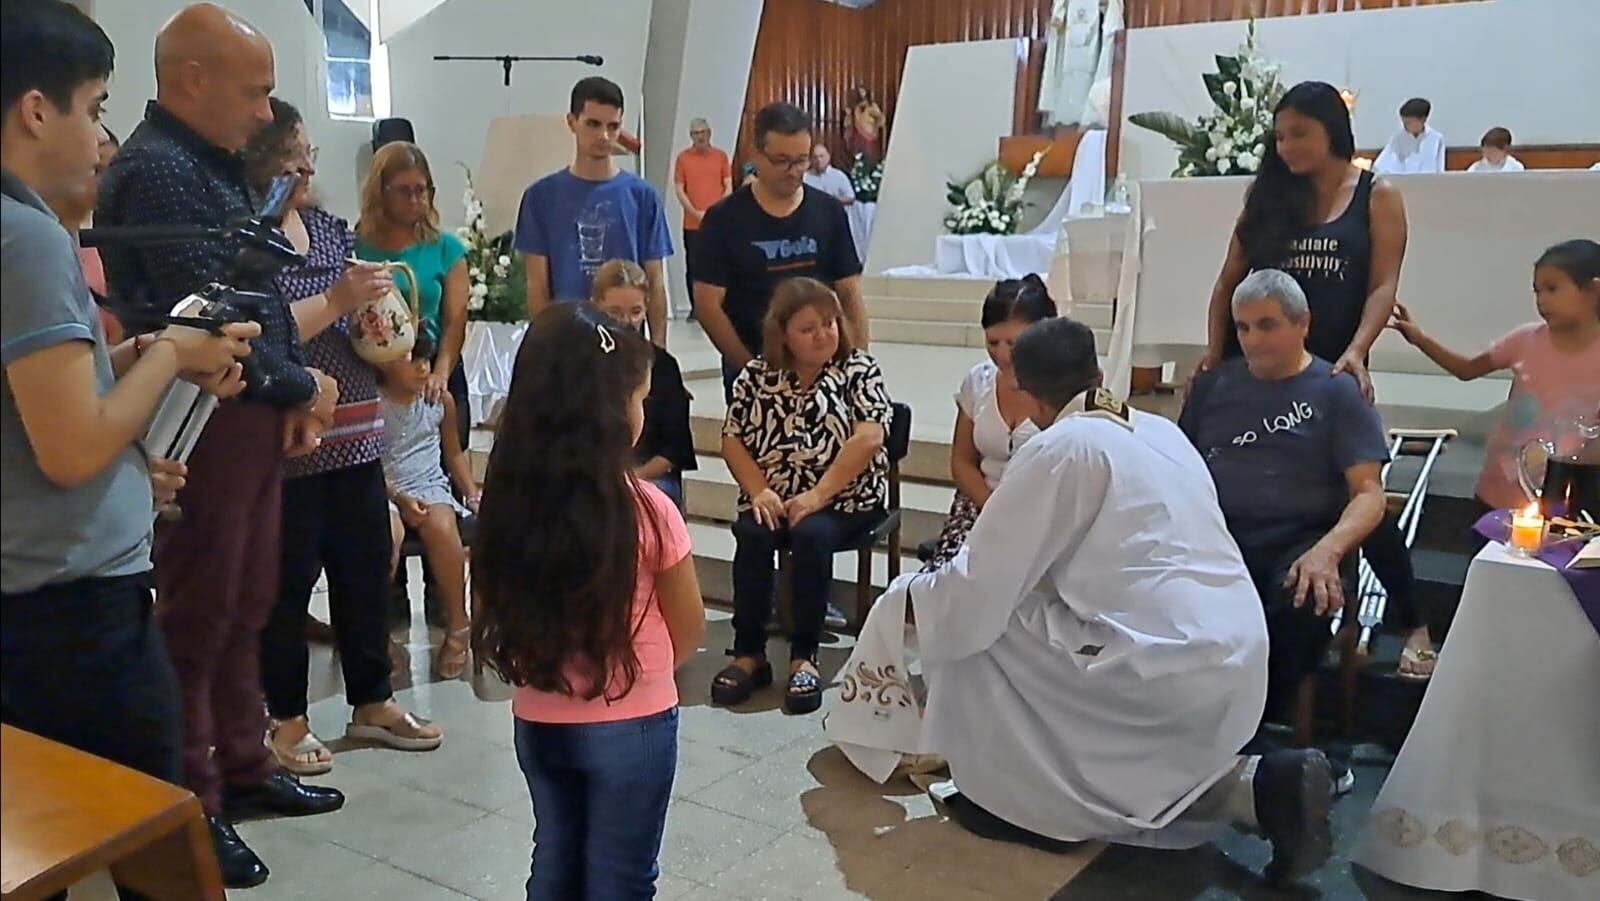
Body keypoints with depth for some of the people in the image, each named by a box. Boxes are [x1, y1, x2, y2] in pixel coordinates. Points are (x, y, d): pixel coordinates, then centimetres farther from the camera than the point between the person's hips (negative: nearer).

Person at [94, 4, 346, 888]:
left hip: (254, 418, 10)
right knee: (196, 619, 2)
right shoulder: (158, 171, -17)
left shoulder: (217, 165, 14)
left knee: (246, 609, 18)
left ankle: (243, 768, 33)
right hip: (204, 427, -10)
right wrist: (302, 386, -7)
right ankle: (190, 808, 16)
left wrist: (294, 397, 6)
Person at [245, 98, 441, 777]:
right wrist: (336, 300, -22)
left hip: (353, 433, 7)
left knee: (366, 570, 14)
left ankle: (372, 702, 29)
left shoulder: (330, 228, 12)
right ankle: (287, 720, 21)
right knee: (288, 581, 5)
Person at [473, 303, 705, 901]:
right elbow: (689, 631, -6)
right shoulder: (645, 510, -20)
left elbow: (494, 619, 3)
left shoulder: (509, 503, -8)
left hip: (538, 723, 4)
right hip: (630, 726, -4)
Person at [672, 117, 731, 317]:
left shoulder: (721, 156, 5)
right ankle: (695, 307, 12)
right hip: (692, 223, 0)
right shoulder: (683, 158, 2)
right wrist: (696, 213, -10)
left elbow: (728, 187, 4)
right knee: (693, 267, 3)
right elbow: (679, 190, 0)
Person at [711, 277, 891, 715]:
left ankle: (804, 657, -22)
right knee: (752, 536, -28)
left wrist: (817, 495, -20)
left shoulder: (858, 368, 0)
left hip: (844, 500, -2)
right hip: (773, 500, 3)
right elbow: (732, 439, 6)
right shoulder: (757, 374, 9)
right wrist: (759, 491, -11)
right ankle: (749, 654, -17)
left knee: (812, 534, -33)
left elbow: (869, 437, -13)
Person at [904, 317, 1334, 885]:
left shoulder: (1058, 448, -8)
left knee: (978, 628, 4)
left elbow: (981, 587, -6)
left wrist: (910, 592, 14)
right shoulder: (1161, 432, 15)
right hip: (1238, 671, 8)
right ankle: (1251, 786, 12)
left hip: (1167, 676, -8)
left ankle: (1025, 799, 16)